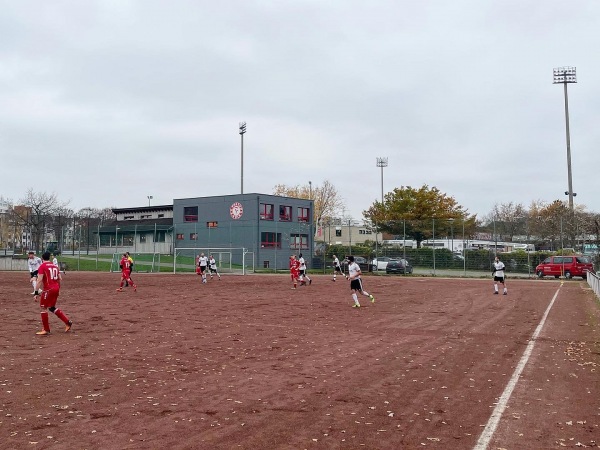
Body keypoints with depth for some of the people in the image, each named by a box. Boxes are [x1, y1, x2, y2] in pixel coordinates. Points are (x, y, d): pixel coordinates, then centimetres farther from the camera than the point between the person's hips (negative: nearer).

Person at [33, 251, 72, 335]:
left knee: (43, 308, 3)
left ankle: (46, 330, 4)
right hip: (56, 288, 7)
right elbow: (60, 278, 15)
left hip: (48, 289, -7)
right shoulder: (55, 266, 14)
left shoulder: (42, 266, -7)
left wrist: (36, 292, -15)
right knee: (52, 307, 20)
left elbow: (39, 280, -15)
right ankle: (68, 322, 16)